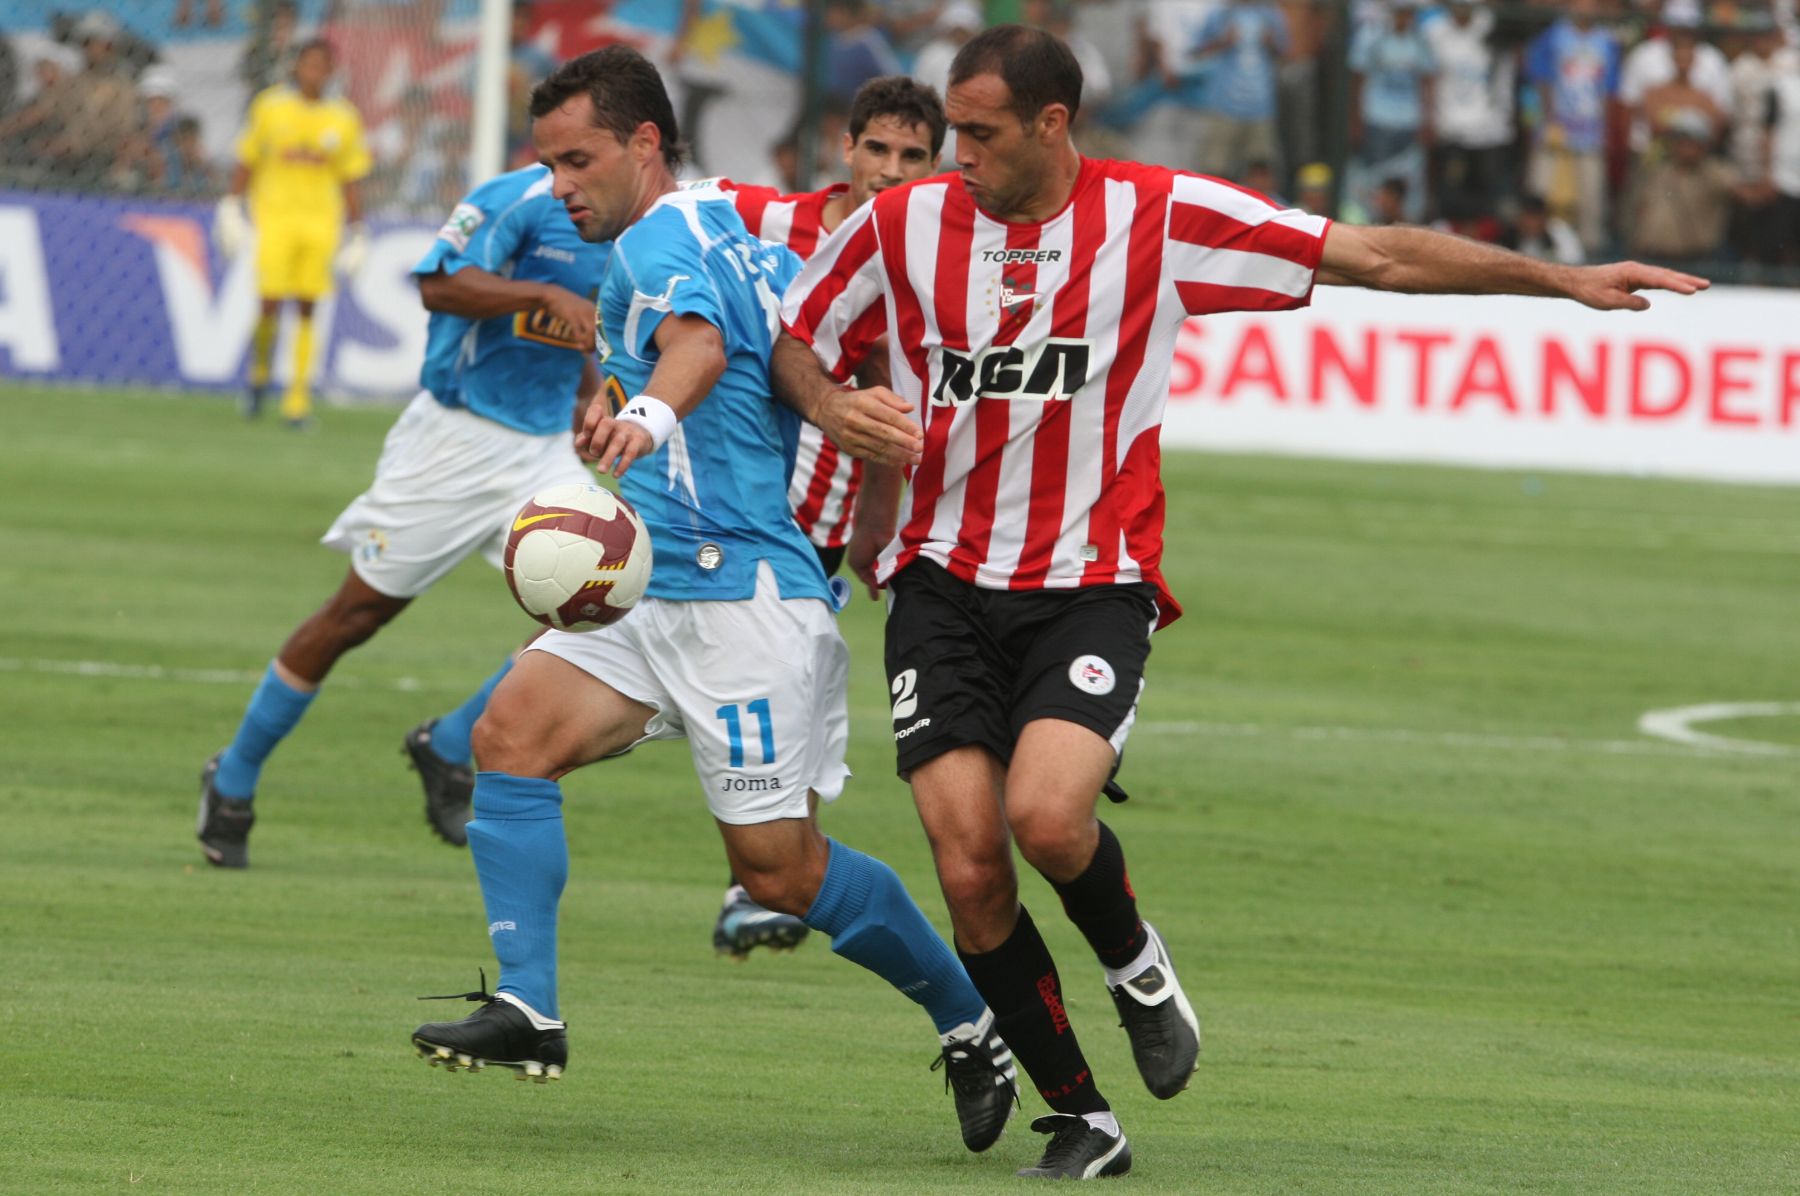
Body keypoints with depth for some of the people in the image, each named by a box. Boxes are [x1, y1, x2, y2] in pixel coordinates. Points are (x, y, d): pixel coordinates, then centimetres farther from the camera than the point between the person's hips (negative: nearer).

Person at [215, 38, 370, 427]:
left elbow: (350, 181, 12)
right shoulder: (270, 107, 4)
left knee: (307, 307, -2)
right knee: (270, 303, -11)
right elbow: (246, 162, 10)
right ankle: (260, 373, 15)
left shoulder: (343, 119, 7)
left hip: (321, 219, 1)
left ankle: (299, 394, 2)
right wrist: (232, 206, 4)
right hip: (274, 216, -1)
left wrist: (357, 231, 9)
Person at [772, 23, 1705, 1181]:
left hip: (1093, 586, -2)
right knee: (970, 868, -11)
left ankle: (1135, 957, 8)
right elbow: (796, 342, 16)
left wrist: (1563, 279, -6)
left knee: (1046, 814, -27)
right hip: (943, 581, 2)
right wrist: (835, 409, -7)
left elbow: (1375, 256, -3)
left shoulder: (1161, 217, -5)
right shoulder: (905, 223, 1)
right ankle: (1081, 1118, 8)